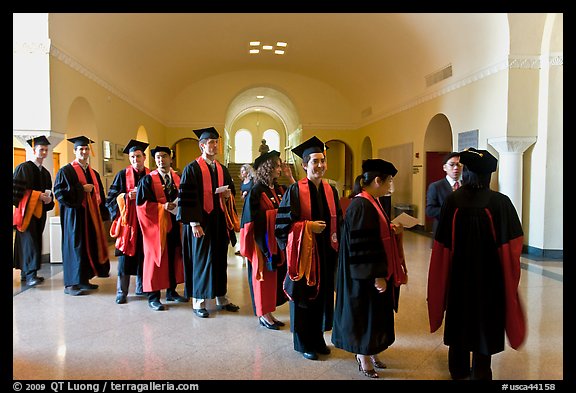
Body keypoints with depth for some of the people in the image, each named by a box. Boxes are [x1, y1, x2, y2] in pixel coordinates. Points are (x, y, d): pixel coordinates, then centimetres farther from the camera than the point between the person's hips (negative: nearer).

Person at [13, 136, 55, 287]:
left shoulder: (45, 172, 17)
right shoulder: (24, 167, -4)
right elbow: (17, 189, -13)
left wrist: (48, 199, -3)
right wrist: (39, 195, -18)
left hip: (39, 212, 7)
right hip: (27, 211, -7)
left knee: (35, 242, 6)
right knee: (29, 241, -12)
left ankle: (25, 273, 14)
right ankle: (30, 275, -12)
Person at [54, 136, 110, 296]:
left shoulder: (93, 173, 16)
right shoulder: (66, 171, -4)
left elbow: (100, 195, 17)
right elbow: (59, 191, -15)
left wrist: (102, 213, 8)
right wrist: (81, 189, -16)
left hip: (92, 215, 6)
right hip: (75, 215, -6)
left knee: (90, 245, 6)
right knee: (75, 246, -4)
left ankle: (84, 279, 17)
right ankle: (71, 284, 4)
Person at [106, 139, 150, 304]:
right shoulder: (123, 174, 2)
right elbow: (112, 197, 0)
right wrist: (128, 196, -15)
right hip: (128, 220, -2)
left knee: (143, 255, 7)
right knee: (125, 256, -3)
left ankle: (141, 287, 21)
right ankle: (122, 292, 5)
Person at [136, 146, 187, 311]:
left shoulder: (177, 178, 9)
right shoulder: (148, 180, -5)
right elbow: (141, 204, -10)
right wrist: (162, 207, -18)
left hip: (175, 225, 5)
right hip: (157, 225, -5)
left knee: (174, 258, 11)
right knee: (156, 259, 1)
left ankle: (172, 291, 24)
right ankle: (153, 296, 10)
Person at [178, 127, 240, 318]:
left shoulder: (222, 169, 12)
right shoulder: (192, 169, -7)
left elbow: (231, 191, 19)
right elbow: (187, 197, -12)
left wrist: (228, 194, -6)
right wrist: (194, 223, -17)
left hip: (219, 221, 6)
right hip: (201, 222, -6)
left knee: (220, 258, 11)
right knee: (201, 259, 1)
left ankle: (221, 298, 24)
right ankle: (198, 302, 15)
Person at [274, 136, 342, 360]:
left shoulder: (330, 191, 6)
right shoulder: (295, 190, -9)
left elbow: (338, 221, 13)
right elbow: (283, 223, -10)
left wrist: (335, 239, -3)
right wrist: (309, 226, -20)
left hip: (325, 253, 5)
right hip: (303, 252, -5)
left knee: (322, 295, 13)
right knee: (303, 296, 6)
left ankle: (318, 338, 32)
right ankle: (303, 343, 23)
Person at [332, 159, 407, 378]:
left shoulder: (372, 202, 8)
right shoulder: (361, 206, -22)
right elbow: (362, 246, -24)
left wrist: (392, 230, 3)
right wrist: (376, 276, -22)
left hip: (376, 272, 10)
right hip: (366, 277, -10)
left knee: (375, 314, 19)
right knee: (365, 314, 6)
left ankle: (369, 351, 35)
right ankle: (364, 359, 23)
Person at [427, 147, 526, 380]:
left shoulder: (452, 200, -14)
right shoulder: (500, 202, -17)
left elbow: (442, 243, -9)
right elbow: (512, 245, -13)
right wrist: (509, 274, 3)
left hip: (458, 272, 2)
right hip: (489, 274, -2)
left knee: (459, 318, 17)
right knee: (485, 320, 13)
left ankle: (459, 369, 32)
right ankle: (480, 372, 23)